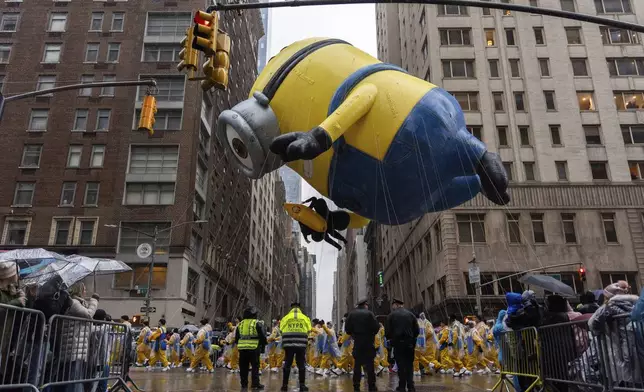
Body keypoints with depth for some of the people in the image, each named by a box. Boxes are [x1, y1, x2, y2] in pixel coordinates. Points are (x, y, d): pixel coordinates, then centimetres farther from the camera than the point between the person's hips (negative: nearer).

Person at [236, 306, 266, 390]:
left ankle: (244, 384, 14)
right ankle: (255, 384, -1)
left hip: (242, 348, 5)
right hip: (254, 348, -4)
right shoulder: (257, 324, -4)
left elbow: (236, 337, 17)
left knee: (243, 367, 11)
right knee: (255, 367, 1)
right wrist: (263, 345, 9)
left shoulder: (240, 324, 11)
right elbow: (262, 336, -5)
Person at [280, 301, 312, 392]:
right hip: (301, 345, 0)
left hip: (289, 345, 0)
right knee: (301, 365, 7)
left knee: (287, 364, 8)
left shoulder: (285, 318, 3)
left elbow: (281, 331, 0)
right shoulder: (305, 318, 5)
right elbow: (308, 331, 0)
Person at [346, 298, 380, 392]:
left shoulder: (351, 314, -1)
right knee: (370, 364, 5)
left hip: (357, 343, 3)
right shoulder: (369, 313, -10)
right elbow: (376, 327, -12)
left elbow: (347, 328, -2)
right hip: (368, 342, -3)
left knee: (357, 364, 10)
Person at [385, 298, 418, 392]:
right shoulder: (411, 314, 4)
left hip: (398, 343, -2)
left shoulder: (391, 315, -3)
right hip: (410, 343, 2)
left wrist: (391, 339, 13)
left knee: (401, 365, 5)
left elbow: (387, 331, -5)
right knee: (409, 364, 10)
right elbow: (417, 330, 3)